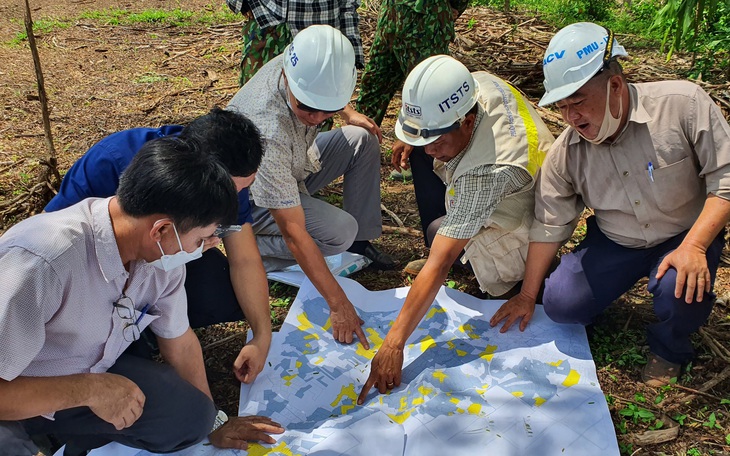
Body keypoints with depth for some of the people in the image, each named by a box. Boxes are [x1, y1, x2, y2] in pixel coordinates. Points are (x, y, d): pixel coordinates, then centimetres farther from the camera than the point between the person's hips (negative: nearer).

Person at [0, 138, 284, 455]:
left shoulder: (160, 252, -13)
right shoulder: (41, 262, -36)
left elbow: (179, 341, 2)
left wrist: (212, 426, 12)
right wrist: (90, 390, -28)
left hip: (88, 373, 7)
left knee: (191, 415, -10)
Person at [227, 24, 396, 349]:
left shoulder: (307, 70, -22)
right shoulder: (267, 132, -43)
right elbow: (294, 233, -40)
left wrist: (349, 114, 0)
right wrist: (339, 305, -38)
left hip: (290, 169, 8)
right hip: (253, 199, -8)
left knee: (363, 139, -3)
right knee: (340, 232, -27)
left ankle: (361, 241, 5)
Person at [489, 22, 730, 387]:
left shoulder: (683, 104, -23)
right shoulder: (565, 153, -13)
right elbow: (549, 226, -4)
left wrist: (694, 246, -31)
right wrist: (528, 296, 2)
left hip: (686, 237, -2)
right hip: (615, 243, 3)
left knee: (681, 288, -33)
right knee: (560, 304, -13)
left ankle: (668, 351, 2)